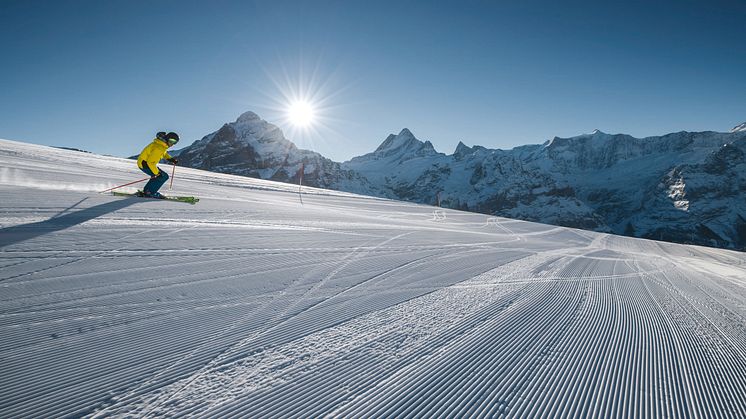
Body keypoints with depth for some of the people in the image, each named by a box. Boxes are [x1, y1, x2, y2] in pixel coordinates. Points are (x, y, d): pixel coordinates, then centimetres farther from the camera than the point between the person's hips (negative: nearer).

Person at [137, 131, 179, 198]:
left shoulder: (163, 144, 1)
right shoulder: (158, 148, -29)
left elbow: (163, 153, 23)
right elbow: (150, 162, -29)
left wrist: (170, 159, 7)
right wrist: (157, 173, -26)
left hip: (147, 162, 10)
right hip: (144, 164, -10)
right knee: (164, 176, -13)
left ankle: (146, 190, 25)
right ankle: (149, 192, -7)